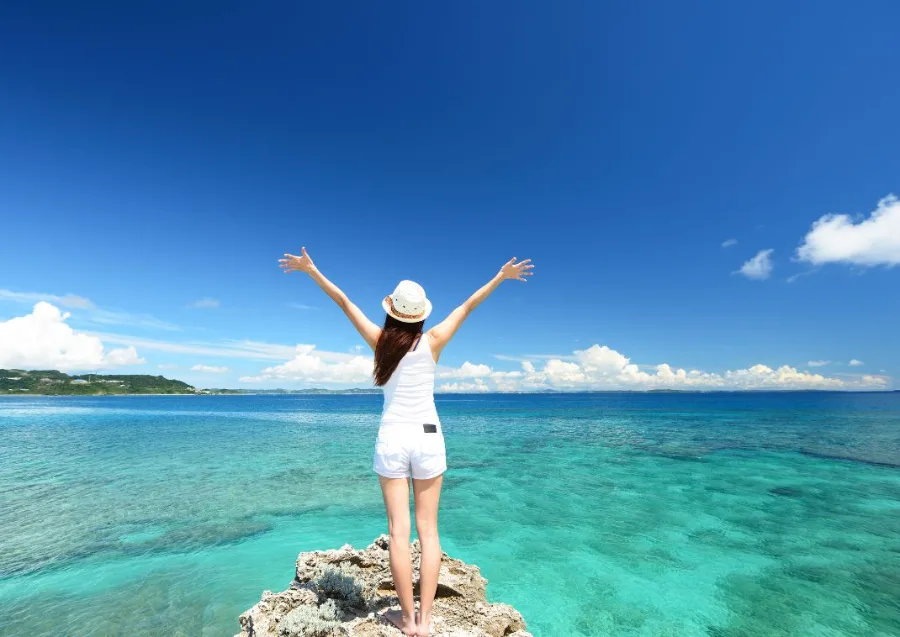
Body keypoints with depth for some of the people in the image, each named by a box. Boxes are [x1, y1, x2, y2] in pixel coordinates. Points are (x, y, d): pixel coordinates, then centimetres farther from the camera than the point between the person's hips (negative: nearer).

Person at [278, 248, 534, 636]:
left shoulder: (380, 341, -6)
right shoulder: (432, 342, -6)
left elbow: (344, 302, 2)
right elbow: (468, 306, 0)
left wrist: (311, 269, 11)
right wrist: (502, 276, 9)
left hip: (391, 439, 0)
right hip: (428, 438, 0)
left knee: (399, 530, 7)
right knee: (428, 530, 9)